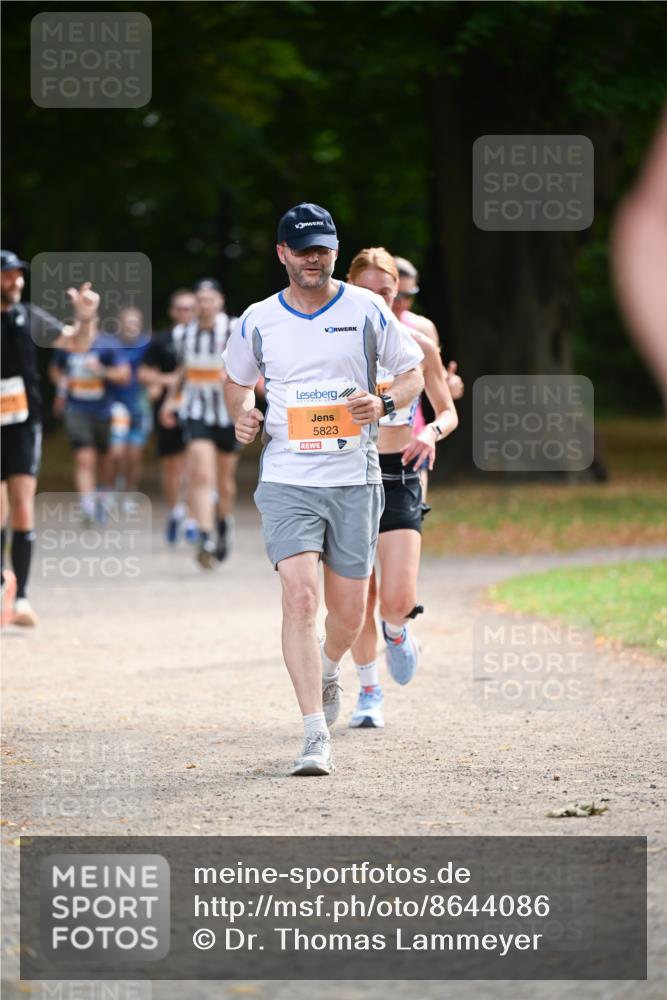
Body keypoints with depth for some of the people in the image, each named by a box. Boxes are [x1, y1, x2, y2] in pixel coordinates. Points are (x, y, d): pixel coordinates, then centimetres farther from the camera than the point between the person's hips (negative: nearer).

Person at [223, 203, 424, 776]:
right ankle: (316, 736, -18)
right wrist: (243, 415, 0)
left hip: (354, 479, 1)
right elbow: (237, 380, 21)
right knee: (300, 598, -17)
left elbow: (413, 372, 10)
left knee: (349, 612, 7)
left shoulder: (367, 310, 1)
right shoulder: (258, 321, 4)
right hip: (287, 481, -1)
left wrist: (384, 404, -10)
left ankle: (329, 671, 44)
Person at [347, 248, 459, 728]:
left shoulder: (418, 345, 1)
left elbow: (449, 412, 8)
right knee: (359, 597, 2)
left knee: (398, 599, -13)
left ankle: (397, 631, 24)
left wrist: (432, 431, -13)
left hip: (399, 477, 0)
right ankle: (369, 691, 21)